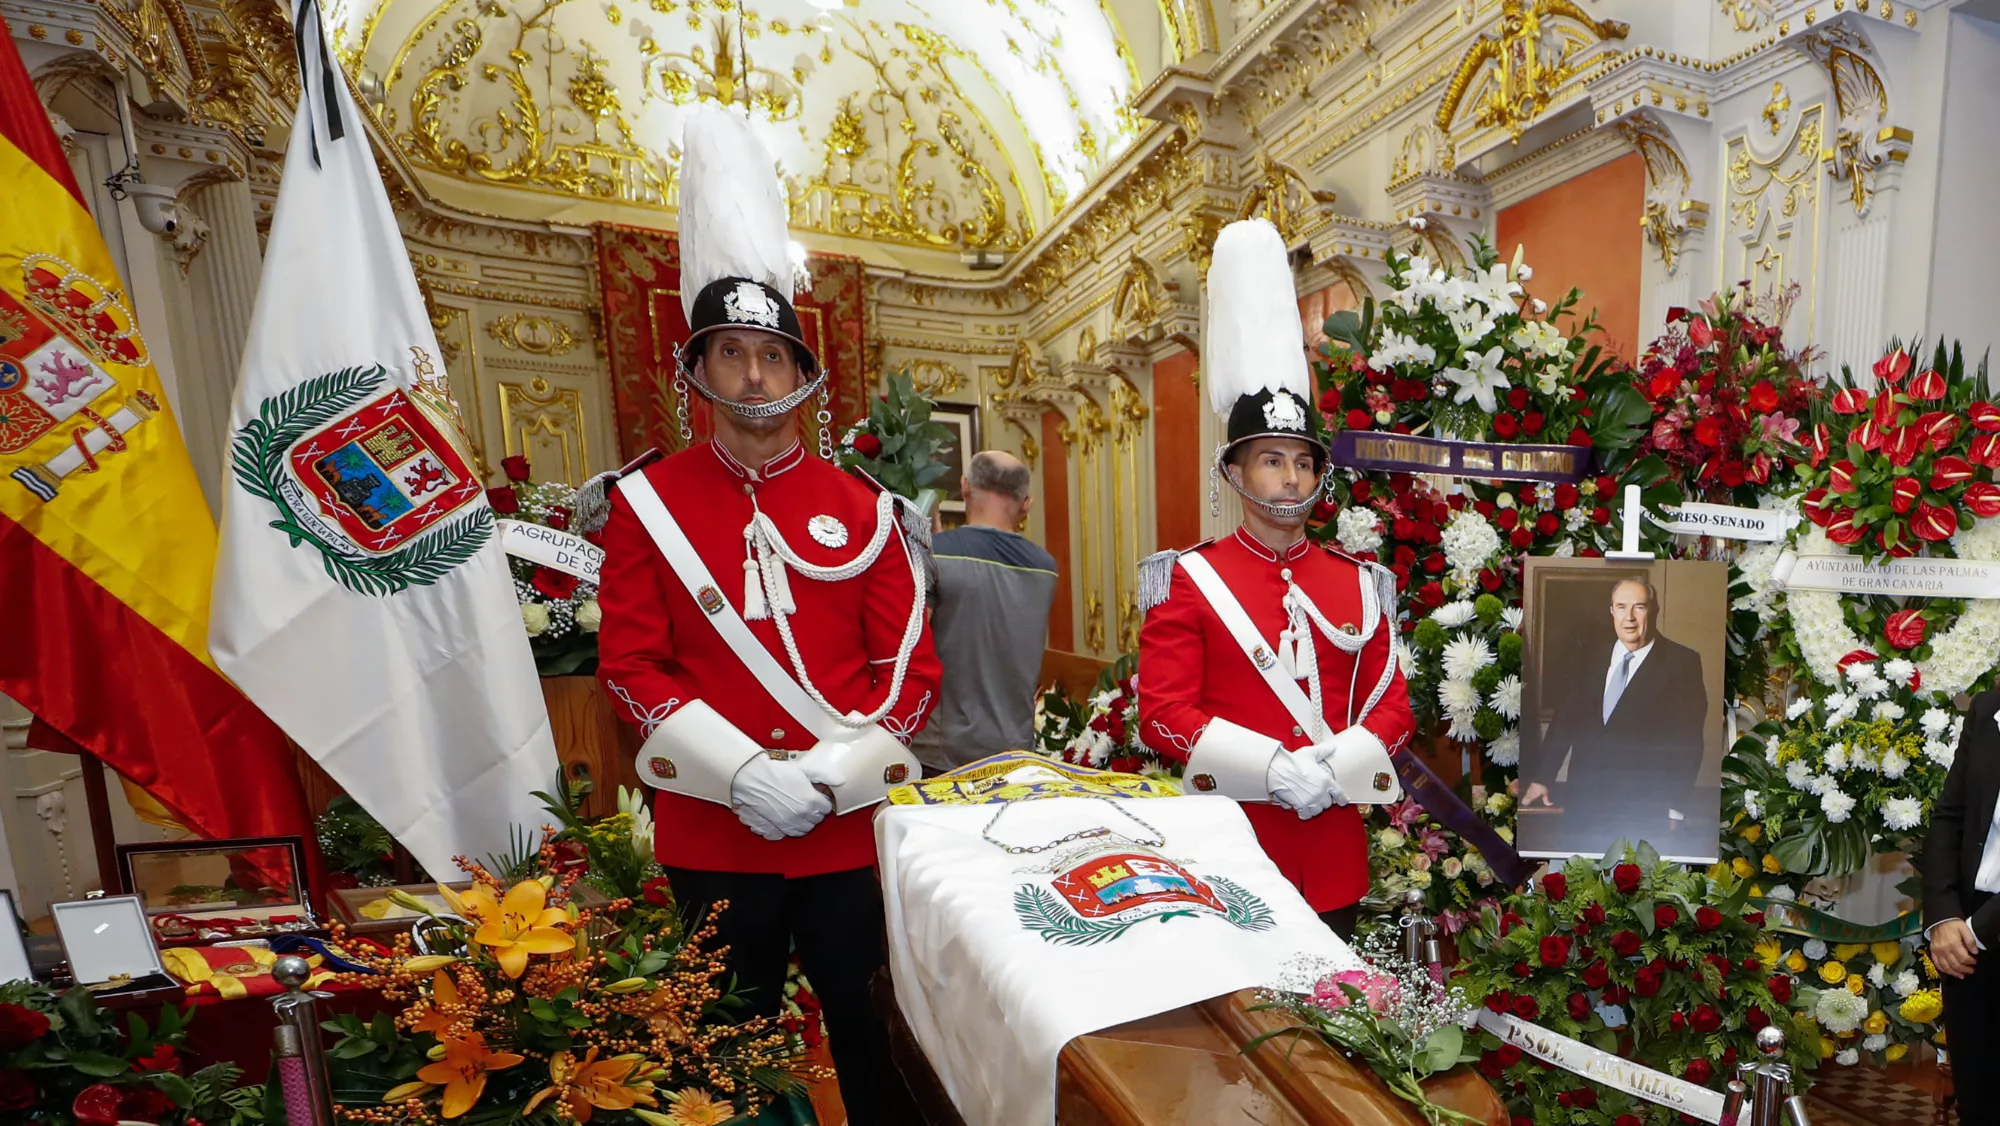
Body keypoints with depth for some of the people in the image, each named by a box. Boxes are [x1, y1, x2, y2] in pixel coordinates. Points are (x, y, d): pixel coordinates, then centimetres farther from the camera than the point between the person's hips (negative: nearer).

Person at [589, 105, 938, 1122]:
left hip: (849, 823, 1)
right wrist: (742, 771, -15)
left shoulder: (860, 508, -1)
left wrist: (828, 774, -13)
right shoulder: (647, 502, -1)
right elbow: (629, 664, -4)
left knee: (869, 1028, 17)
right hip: (712, 831, 0)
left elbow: (911, 669, -2)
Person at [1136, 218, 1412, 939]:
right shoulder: (1189, 580, -7)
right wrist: (1272, 768, -20)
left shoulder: (1358, 583, 5)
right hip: (1230, 841, -3)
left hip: (1333, 854, 4)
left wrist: (1334, 768, -13)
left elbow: (1391, 706, 6)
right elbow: (1163, 713, -11)